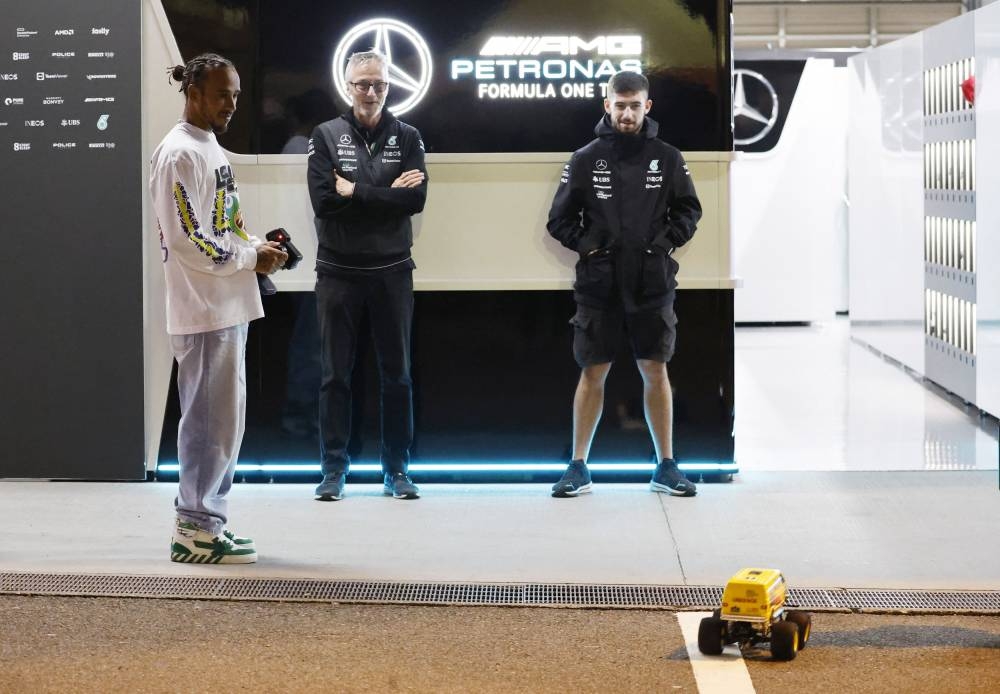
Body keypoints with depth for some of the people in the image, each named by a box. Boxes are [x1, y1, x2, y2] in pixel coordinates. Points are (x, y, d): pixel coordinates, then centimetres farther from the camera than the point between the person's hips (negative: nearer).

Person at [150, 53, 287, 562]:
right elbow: (186, 239, -20)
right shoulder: (180, 154, -14)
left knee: (224, 419, 14)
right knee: (212, 420, -6)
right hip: (204, 310, -10)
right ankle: (195, 529, 1)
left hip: (229, 308, 10)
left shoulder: (210, 148, 16)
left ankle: (208, 522, 21)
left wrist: (257, 247, 5)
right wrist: (252, 259, -13)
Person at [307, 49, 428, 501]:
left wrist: (355, 192, -13)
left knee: (396, 374, 6)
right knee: (335, 374, 4)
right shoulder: (327, 136, 1)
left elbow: (415, 198, -10)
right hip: (338, 272, -1)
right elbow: (323, 200, -12)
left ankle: (397, 470, 14)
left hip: (391, 272, 1)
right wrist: (386, 194, -14)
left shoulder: (407, 137, 4)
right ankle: (333, 470, 11)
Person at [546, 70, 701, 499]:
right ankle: (578, 467, 11)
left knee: (655, 372, 6)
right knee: (593, 373, 4)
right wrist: (585, 245, -6)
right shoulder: (585, 159, 0)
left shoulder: (667, 158, 3)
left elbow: (689, 210, 11)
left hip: (652, 285, 1)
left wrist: (667, 241, -2)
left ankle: (666, 467, 14)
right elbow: (559, 219, 5)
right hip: (598, 285, -1)